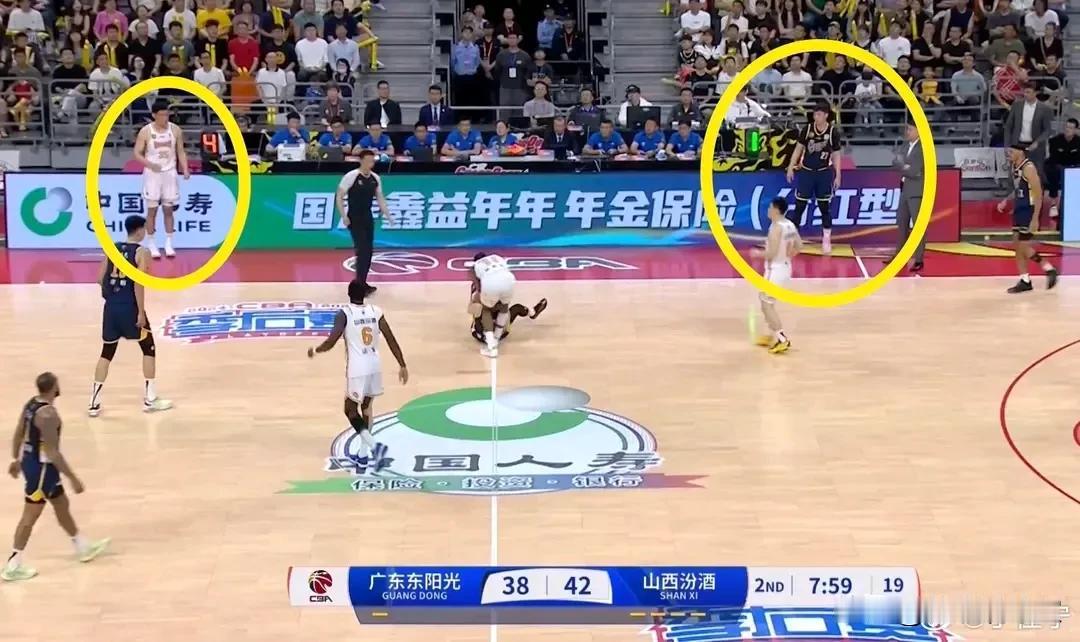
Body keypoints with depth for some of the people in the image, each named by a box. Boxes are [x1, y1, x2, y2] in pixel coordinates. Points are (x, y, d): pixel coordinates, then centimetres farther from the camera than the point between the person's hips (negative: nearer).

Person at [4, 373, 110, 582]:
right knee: (30, 515, 1)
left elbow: (18, 434, 12)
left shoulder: (31, 403, 1)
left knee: (62, 504, 22)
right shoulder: (48, 414, -27)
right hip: (41, 467, -10)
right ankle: (12, 567, 8)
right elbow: (53, 452, -26)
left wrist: (16, 460, 26)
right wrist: (73, 478, -21)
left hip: (29, 461, 10)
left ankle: (83, 547, 37)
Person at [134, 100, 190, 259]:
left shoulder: (175, 130, -1)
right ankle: (151, 245, 8)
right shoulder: (145, 131, -9)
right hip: (152, 174, -2)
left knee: (168, 209, 6)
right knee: (152, 210, 1)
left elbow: (180, 152, 6)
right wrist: (150, 164, -24)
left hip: (170, 173, 2)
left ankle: (169, 244, 11)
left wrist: (185, 169, -8)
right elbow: (137, 154, -6)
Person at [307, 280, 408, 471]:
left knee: (351, 410, 10)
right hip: (375, 365, 5)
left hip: (357, 368, -5)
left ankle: (374, 446, -11)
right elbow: (391, 340, 1)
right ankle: (363, 454, 23)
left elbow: (331, 342, -16)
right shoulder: (376, 311, 3)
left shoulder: (344, 313, -10)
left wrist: (315, 351, 4)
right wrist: (402, 365, 6)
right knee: (366, 407, 22)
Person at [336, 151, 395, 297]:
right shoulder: (351, 176, -14)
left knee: (368, 251, 8)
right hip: (354, 219, -6)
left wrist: (388, 215, 6)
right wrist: (344, 216, -16)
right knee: (362, 250, -12)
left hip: (368, 218, 6)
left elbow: (379, 198, 14)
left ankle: (362, 283, 20)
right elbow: (340, 196, -10)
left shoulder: (375, 178, 4)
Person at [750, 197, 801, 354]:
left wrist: (758, 253, -8)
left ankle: (782, 339, -4)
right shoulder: (790, 225, 5)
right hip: (785, 267, 10)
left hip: (775, 269, -10)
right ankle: (775, 335, 28)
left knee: (767, 305, -1)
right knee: (766, 301, 22)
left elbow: (771, 253, -25)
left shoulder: (776, 227, -22)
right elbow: (799, 246, 13)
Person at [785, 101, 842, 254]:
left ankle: (826, 240, 16)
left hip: (824, 173, -1)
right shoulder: (807, 129, -6)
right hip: (806, 171, 1)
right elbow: (799, 148, 3)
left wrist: (837, 176, -2)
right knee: (799, 206, 3)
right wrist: (791, 167, -2)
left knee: (825, 207, 7)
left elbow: (836, 155, 0)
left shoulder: (833, 132, -8)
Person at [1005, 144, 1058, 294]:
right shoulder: (1015, 167, 9)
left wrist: (1035, 218, -23)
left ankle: (1049, 269, 6)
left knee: (1022, 246, -8)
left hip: (1029, 210, -9)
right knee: (1017, 245, 8)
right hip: (1019, 209, 9)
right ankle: (1025, 281, 13)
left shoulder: (1028, 168, -18)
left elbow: (1038, 194, -20)